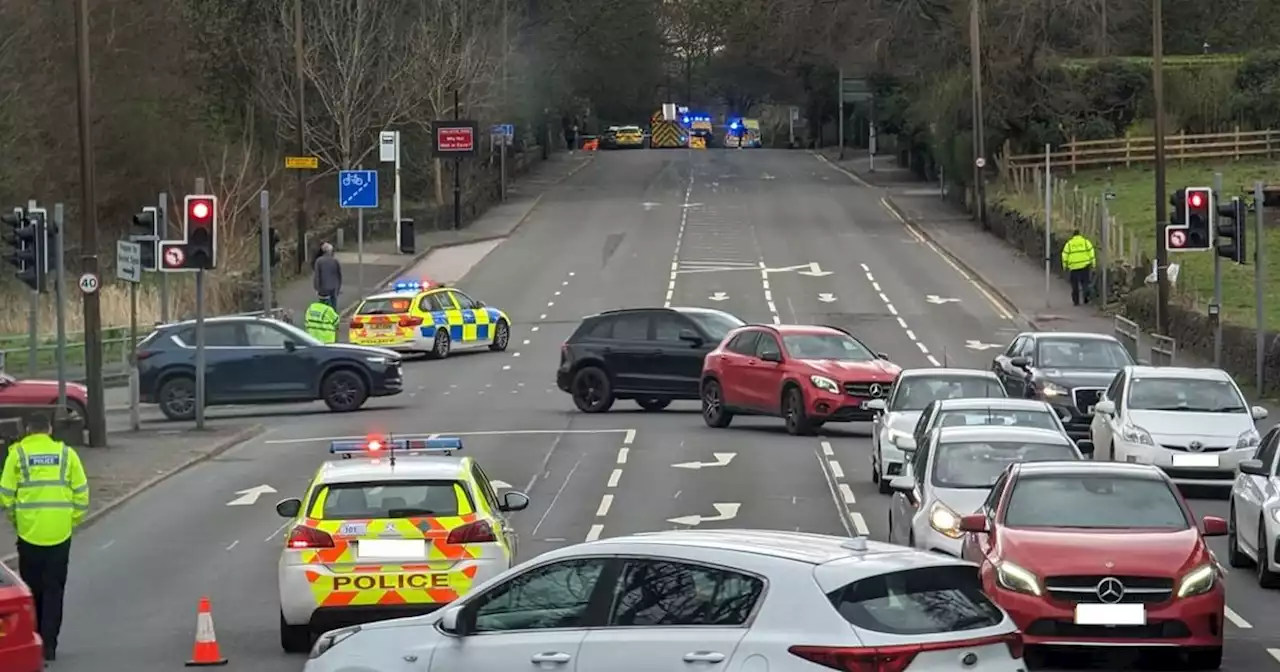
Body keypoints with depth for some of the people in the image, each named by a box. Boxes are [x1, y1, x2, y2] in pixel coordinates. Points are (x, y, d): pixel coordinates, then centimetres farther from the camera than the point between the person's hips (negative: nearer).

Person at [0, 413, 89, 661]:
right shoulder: (66, 454, 3)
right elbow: (81, 493, 1)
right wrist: (73, 520, 12)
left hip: (29, 532, -1)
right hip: (60, 533, 1)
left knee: (31, 590, 12)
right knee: (53, 590, 7)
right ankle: (48, 645, 2)